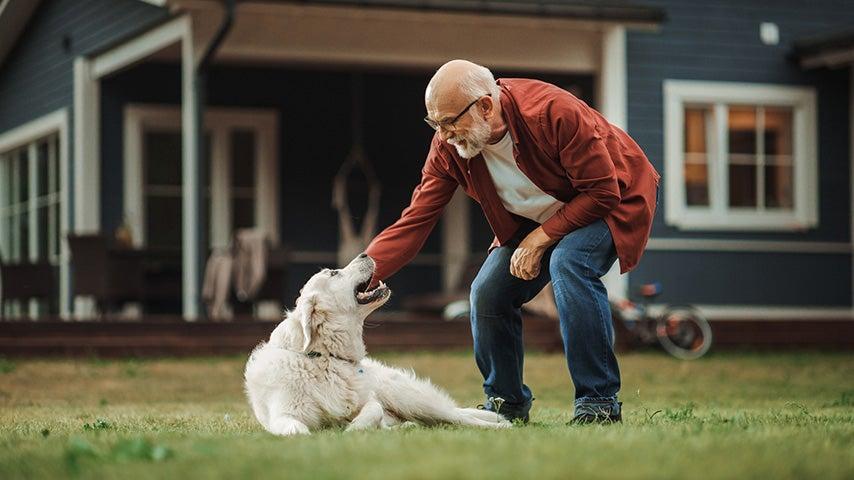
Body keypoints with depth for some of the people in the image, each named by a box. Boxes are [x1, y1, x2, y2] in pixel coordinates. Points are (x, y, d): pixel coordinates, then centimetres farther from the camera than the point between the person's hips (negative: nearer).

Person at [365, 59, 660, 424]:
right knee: (488, 293, -9)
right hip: (536, 218, 6)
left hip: (609, 201, -6)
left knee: (568, 262, -34)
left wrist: (540, 239, -28)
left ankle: (599, 402, -25)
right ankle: (506, 404, 14)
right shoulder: (448, 147, -17)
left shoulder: (553, 112, -35)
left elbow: (602, 191, -28)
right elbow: (413, 222, -18)